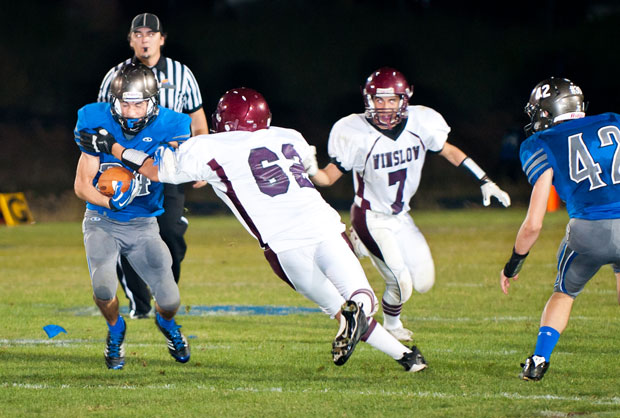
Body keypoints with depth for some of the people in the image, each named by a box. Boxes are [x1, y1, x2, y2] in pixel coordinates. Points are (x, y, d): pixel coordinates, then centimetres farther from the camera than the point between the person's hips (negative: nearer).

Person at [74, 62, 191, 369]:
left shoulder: (167, 127, -14)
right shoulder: (98, 123, -14)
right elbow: (82, 185, -11)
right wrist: (109, 201, -33)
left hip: (143, 225, 1)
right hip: (102, 220, -1)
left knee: (169, 300, -2)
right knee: (103, 287, -25)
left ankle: (166, 322, 39)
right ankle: (116, 330, 13)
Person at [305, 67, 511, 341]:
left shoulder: (419, 123, -12)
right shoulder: (356, 134, -22)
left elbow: (448, 151, 6)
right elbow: (330, 176, -16)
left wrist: (485, 182, 7)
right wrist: (312, 172, -39)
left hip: (401, 217, 5)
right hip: (371, 218, -5)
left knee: (424, 283, 5)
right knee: (402, 284, -12)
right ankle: (391, 325, 19)